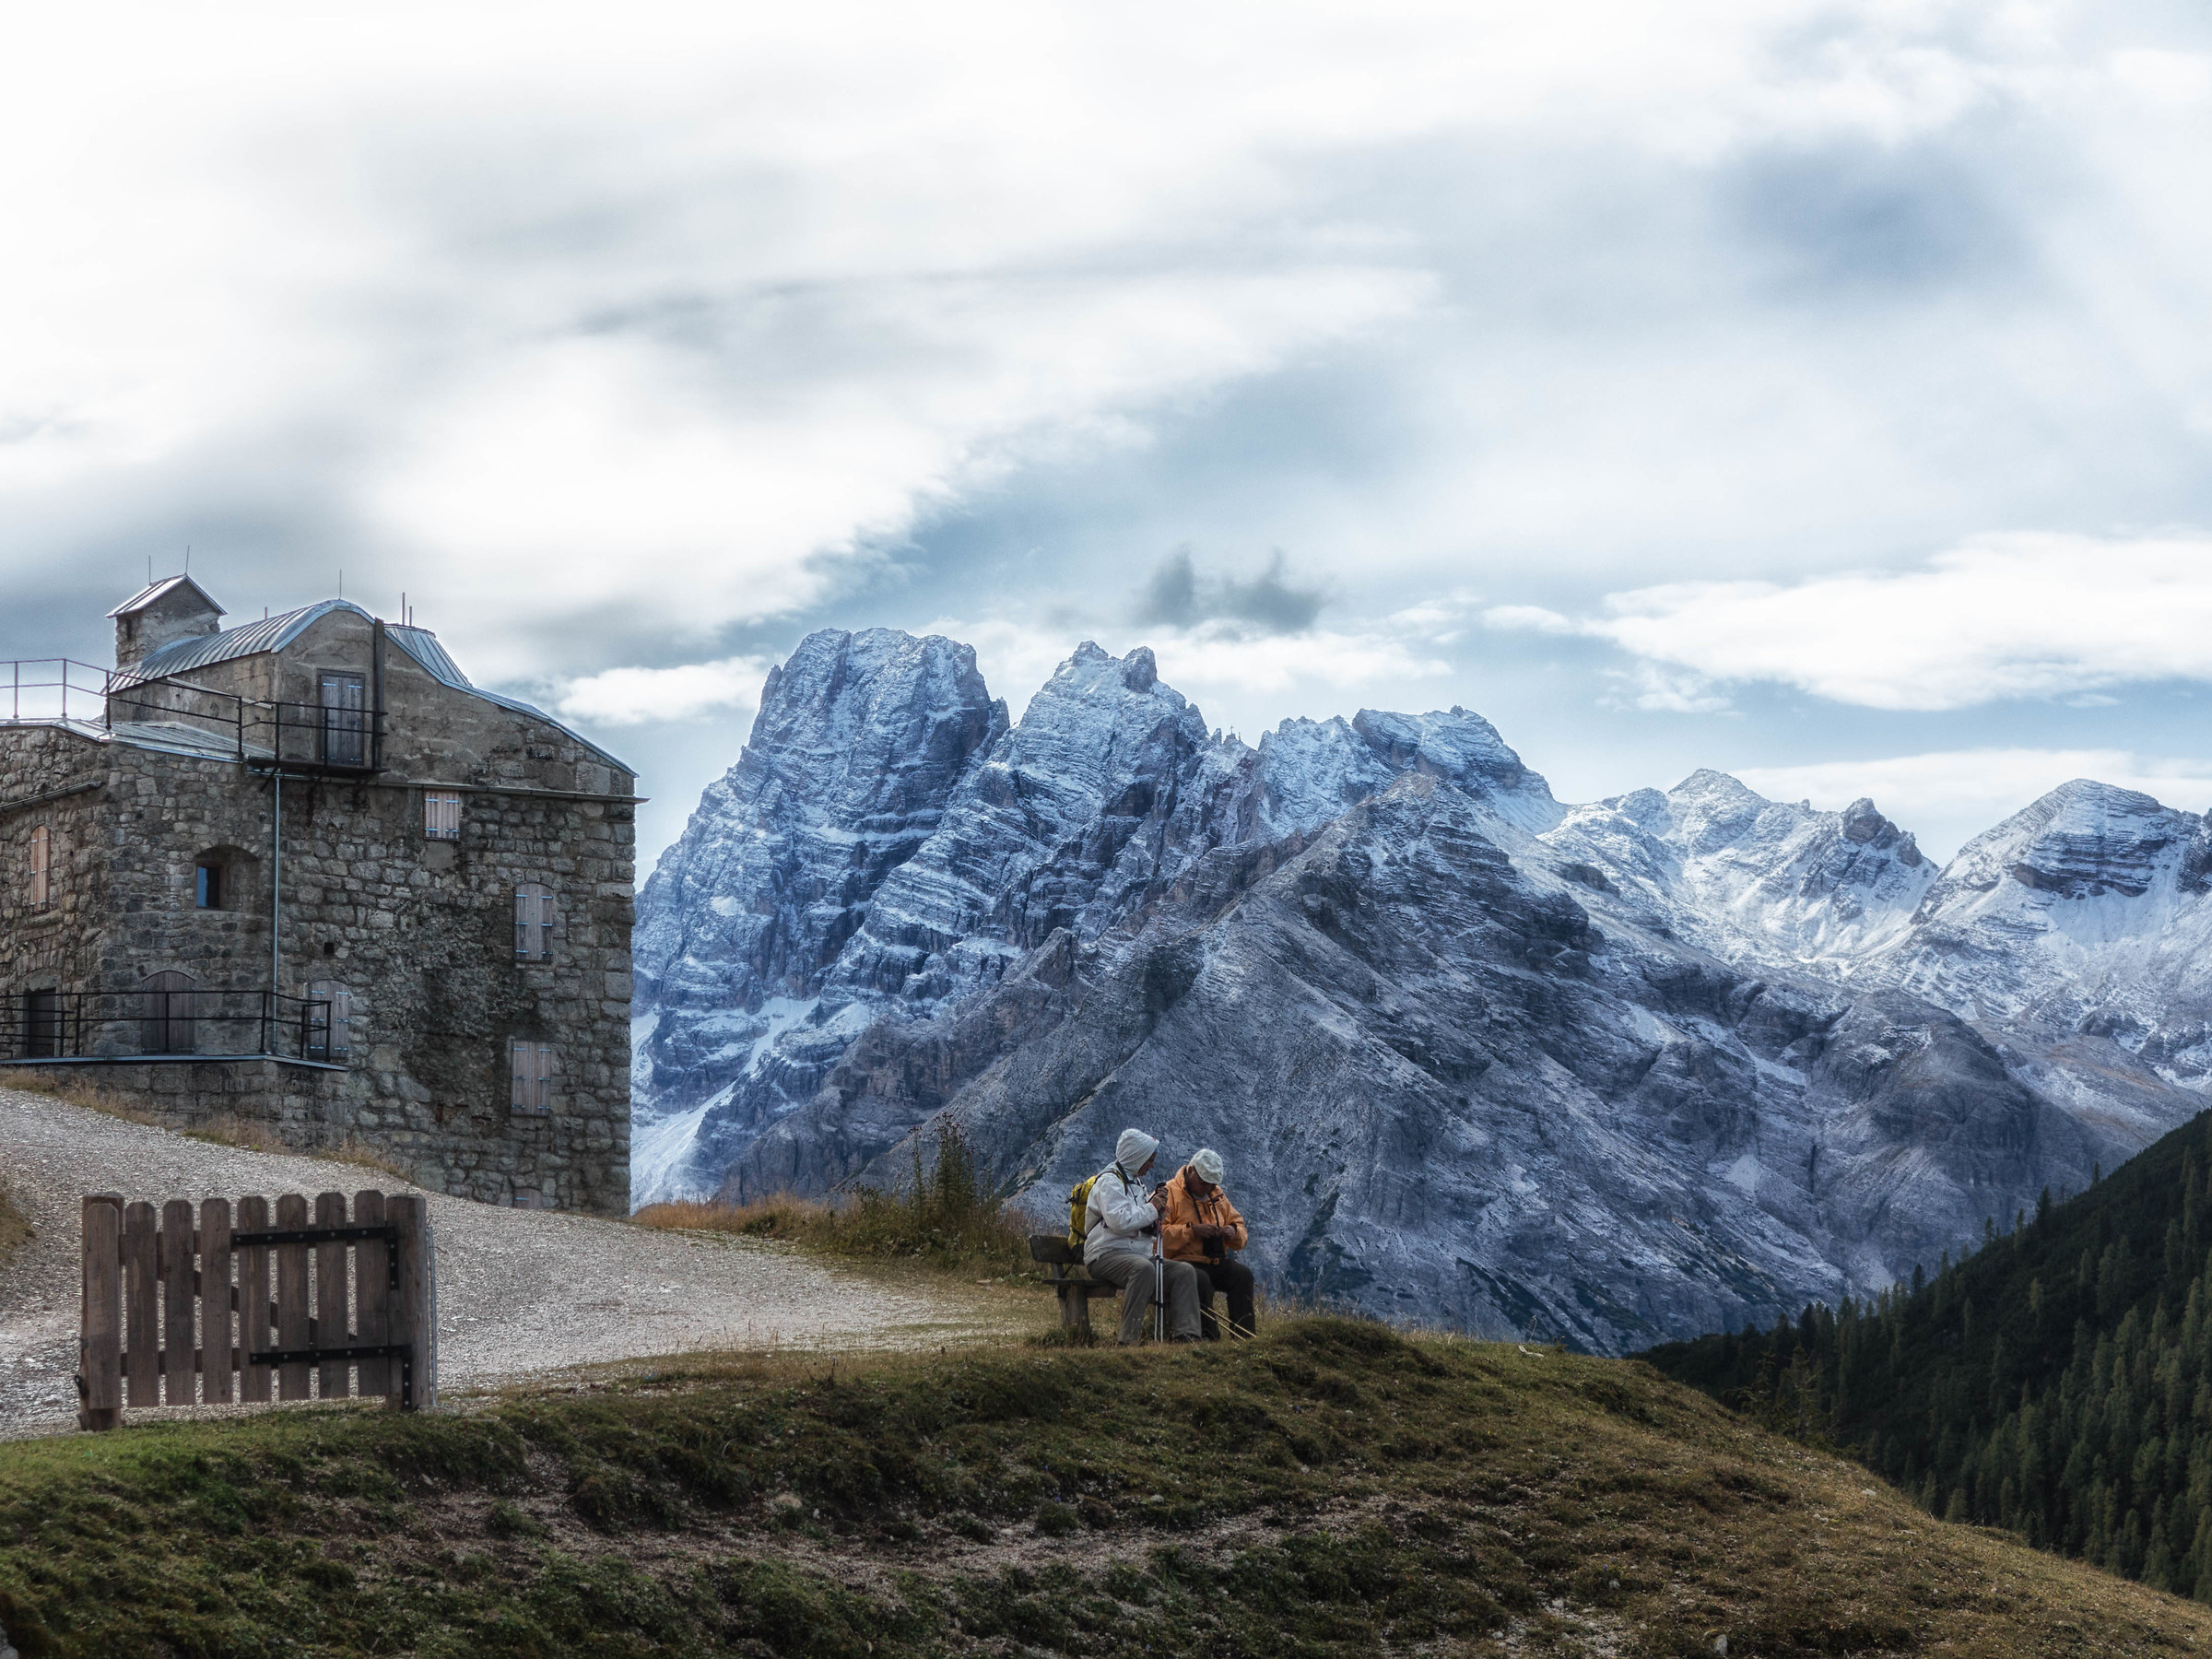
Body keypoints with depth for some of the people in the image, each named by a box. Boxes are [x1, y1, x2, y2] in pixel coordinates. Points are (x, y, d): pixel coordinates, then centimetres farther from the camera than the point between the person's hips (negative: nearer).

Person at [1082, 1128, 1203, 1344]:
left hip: (1138, 1254, 9)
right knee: (1143, 1268, -40)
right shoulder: (1109, 1181, -6)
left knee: (1185, 1271, -9)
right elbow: (1119, 1221, -22)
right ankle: (1131, 1339, -40)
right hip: (1107, 1254, -9)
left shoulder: (1134, 1182, 25)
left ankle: (1184, 1334, -20)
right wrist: (1151, 1209, -10)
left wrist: (1154, 1224, 9)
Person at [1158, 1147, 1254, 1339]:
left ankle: (1245, 1334, -21)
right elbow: (1158, 1233, -15)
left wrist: (1233, 1231, -1)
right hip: (1184, 1262, -6)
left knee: (1242, 1273, -21)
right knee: (1201, 1280, -36)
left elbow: (1239, 1224, 24)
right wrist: (1192, 1230, -21)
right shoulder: (1169, 1193, -2)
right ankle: (1210, 1337, -31)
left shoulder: (1217, 1195, 19)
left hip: (1216, 1263, 6)